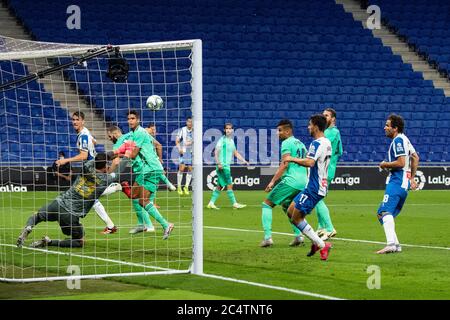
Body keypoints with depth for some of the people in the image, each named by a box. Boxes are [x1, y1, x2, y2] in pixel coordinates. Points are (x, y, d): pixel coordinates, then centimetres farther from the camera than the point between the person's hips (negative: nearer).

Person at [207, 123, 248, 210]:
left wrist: (244, 160, 15)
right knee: (229, 185, -6)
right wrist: (218, 163, -23)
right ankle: (234, 204, -2)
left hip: (227, 166, 9)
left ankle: (211, 203, 12)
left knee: (220, 186, 10)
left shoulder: (231, 141, 16)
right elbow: (216, 152, -14)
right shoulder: (222, 140, -9)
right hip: (222, 165, -9)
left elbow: (235, 153, 24)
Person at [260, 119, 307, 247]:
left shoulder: (287, 143, -5)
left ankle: (268, 237, -10)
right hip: (303, 183, 9)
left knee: (267, 204, 1)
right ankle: (298, 236, 12)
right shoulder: (301, 144, 21)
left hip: (290, 180, -8)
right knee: (286, 207, 27)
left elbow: (284, 164, -16)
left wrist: (273, 181, -18)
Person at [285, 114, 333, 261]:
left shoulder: (317, 143, -17)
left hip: (314, 188, -10)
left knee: (296, 218, -5)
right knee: (291, 211, 14)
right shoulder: (327, 142, 13)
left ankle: (321, 245, -3)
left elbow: (309, 162, -32)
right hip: (321, 186, 10)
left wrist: (292, 159, -19)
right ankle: (316, 242, 12)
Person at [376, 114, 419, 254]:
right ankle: (395, 245, 11)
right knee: (382, 213, 14)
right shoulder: (404, 139, 20)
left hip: (396, 181, -11)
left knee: (386, 212, -23)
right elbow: (415, 157, 29)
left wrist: (385, 165, -5)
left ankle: (391, 244, -38)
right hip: (404, 183, 11)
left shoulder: (398, 140, -11)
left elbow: (401, 163, -20)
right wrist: (412, 178, 32)